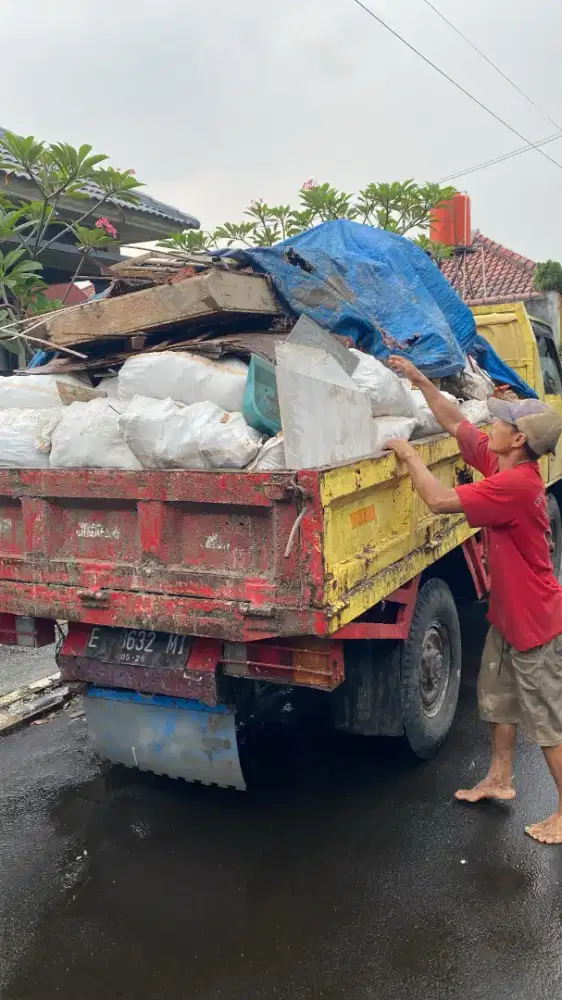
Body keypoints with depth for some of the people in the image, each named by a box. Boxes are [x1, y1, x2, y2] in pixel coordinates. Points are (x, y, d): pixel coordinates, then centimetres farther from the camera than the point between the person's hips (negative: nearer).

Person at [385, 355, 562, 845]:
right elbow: (455, 421, 9)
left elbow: (440, 500, -31)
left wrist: (410, 455, -16)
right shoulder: (499, 462, -3)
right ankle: (499, 780, 41)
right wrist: (417, 377, 6)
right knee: (499, 698, 22)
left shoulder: (516, 483, -30)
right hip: (507, 615, 10)